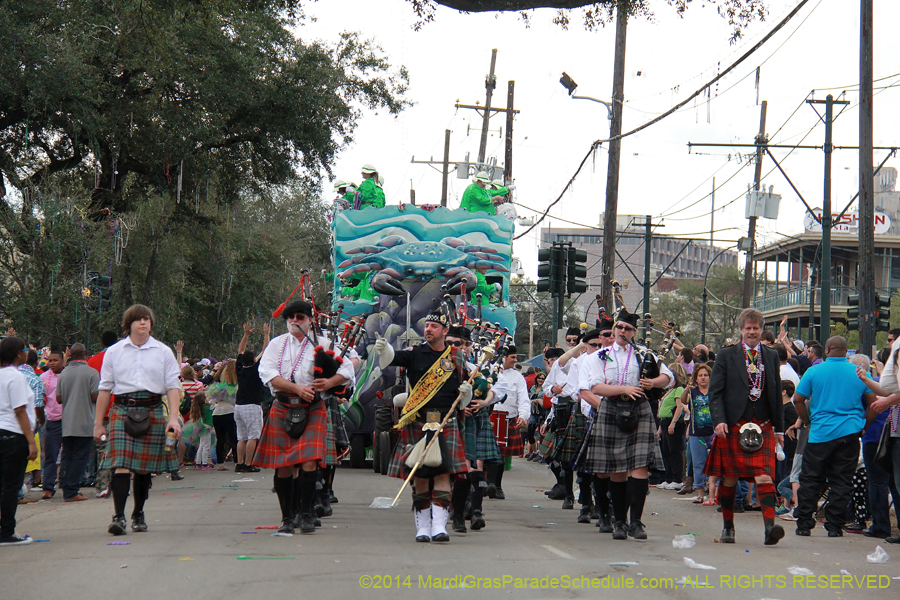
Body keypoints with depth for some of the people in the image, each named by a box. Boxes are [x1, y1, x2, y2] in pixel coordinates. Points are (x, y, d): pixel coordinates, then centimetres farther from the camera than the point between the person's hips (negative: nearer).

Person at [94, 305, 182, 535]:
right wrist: (98, 423, 8)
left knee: (144, 468, 6)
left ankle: (138, 514, 21)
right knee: (121, 464, -14)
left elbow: (173, 387, 5)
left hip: (152, 412, 1)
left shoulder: (163, 352, 9)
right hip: (122, 411, -1)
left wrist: (173, 418, -6)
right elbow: (105, 389, 10)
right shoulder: (114, 352, 9)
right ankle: (119, 516, -18)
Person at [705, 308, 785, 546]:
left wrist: (779, 427, 14)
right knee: (729, 479, 6)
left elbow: (776, 393, 16)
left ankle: (770, 527, -21)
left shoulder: (771, 356, 13)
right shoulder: (726, 355, 4)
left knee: (764, 476, -13)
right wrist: (718, 420, -13)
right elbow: (715, 391, 0)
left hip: (762, 426, 1)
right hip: (732, 426, -1)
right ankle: (728, 526, 20)